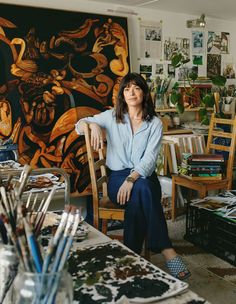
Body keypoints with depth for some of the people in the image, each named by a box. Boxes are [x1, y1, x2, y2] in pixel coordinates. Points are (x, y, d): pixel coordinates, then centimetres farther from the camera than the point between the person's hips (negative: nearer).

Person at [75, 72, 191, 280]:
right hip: (118, 177, 0)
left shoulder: (155, 123, 4)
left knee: (139, 190, -37)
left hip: (144, 176, 0)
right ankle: (166, 250, -32)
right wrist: (93, 124, -12)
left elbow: (150, 158, -9)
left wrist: (132, 179, -26)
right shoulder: (112, 116, 9)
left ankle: (132, 254, -30)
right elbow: (79, 124, 12)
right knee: (141, 190, -35)